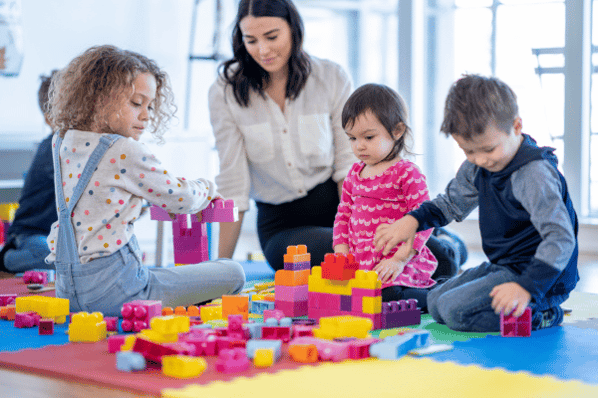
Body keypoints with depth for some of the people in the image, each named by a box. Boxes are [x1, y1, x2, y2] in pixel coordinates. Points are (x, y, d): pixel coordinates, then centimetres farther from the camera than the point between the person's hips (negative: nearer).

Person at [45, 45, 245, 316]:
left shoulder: (63, 142, 6)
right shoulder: (124, 152, -18)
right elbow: (181, 199, -5)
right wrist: (207, 188, 15)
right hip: (110, 290, -9)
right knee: (232, 274, -7)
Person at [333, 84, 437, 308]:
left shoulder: (407, 174, -8)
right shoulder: (355, 174, 15)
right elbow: (344, 214, 20)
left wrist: (399, 259, -19)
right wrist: (342, 252, 4)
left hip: (393, 263, -8)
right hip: (358, 261, 8)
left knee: (386, 295, -34)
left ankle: (431, 296, -2)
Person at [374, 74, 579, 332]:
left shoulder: (535, 174, -26)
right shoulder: (476, 166, 3)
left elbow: (561, 238, -33)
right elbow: (452, 203, 22)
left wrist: (527, 287, -43)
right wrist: (413, 220, 4)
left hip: (537, 276, -10)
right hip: (502, 266, 10)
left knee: (456, 311, -22)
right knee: (435, 304, 14)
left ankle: (539, 317, -9)